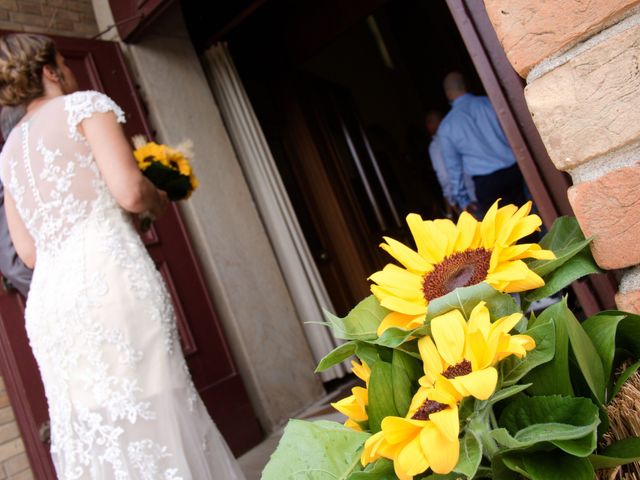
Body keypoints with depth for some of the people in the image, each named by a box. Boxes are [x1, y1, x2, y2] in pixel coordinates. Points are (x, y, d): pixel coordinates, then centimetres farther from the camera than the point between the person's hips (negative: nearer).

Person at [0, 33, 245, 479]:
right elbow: (130, 191, -10)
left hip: (47, 301, 7)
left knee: (91, 437, 9)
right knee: (150, 417, -3)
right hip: (109, 279, -6)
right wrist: (159, 200, 11)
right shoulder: (84, 104, 6)